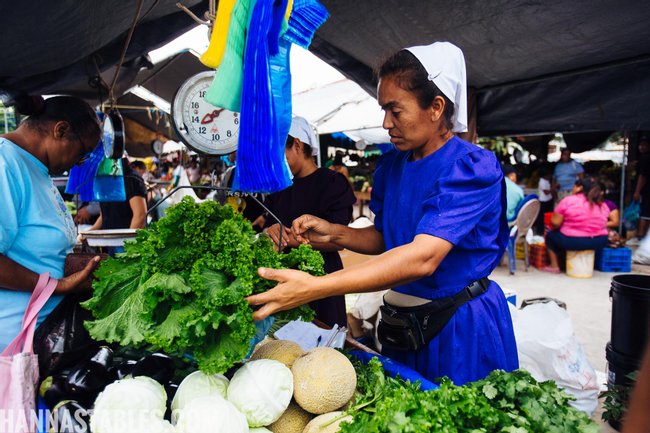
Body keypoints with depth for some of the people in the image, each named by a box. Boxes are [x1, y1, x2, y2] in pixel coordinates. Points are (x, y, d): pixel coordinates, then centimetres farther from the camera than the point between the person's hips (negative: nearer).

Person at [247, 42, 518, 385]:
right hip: (401, 324, 7)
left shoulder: (471, 167, -20)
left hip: (462, 329, -6)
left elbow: (423, 257, -33)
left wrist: (314, 287, -40)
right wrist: (334, 233, -8)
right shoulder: (391, 165, 4)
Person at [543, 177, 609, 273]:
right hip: (599, 242, 5)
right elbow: (603, 224, 11)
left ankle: (554, 266, 17)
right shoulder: (603, 204, 7)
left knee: (551, 235, 22)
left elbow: (555, 223, -9)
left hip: (573, 241, -4)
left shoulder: (568, 200, -7)